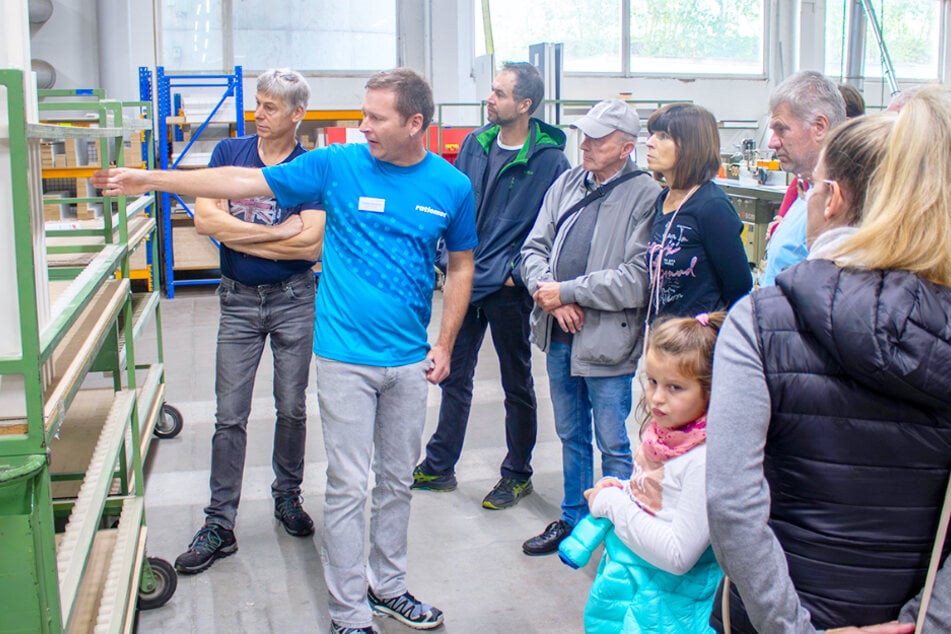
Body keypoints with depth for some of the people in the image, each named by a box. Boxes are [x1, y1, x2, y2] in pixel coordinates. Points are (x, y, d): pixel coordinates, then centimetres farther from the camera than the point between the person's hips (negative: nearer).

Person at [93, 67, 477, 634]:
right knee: (348, 487, 0)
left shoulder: (452, 186, 0)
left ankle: (388, 586, 34)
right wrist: (149, 179, -4)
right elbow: (244, 182, -1)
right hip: (346, 357, -2)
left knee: (398, 480, 15)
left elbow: (461, 266, 11)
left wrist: (445, 345, 5)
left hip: (409, 361, 2)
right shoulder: (338, 165, -4)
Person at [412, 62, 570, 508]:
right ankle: (438, 467, 30)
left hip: (507, 289, -5)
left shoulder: (549, 160, -13)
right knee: (454, 375, 16)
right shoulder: (475, 144, 3)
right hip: (465, 280, 6)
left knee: (517, 384, 11)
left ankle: (518, 475, 26)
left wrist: (518, 270, -15)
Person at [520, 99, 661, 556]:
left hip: (608, 341, -6)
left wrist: (567, 291, -17)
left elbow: (638, 279, -21)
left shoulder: (646, 196, -14)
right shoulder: (566, 183, 5)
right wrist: (552, 298, -12)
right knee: (571, 436, 21)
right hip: (559, 334, 6)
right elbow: (534, 248, 6)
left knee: (614, 447, 7)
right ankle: (572, 519, 39)